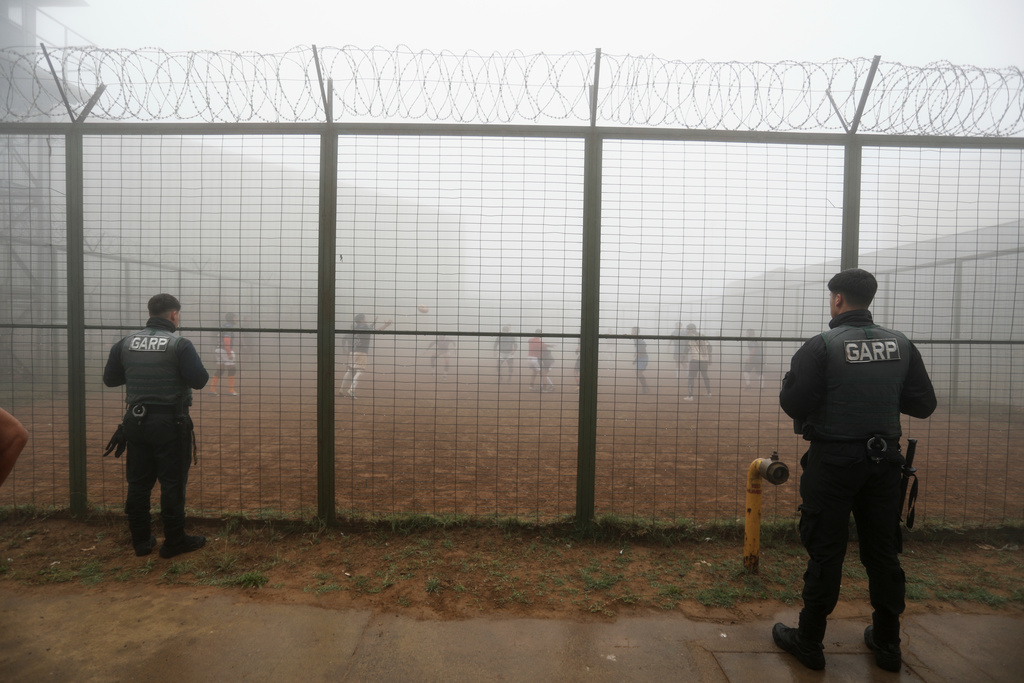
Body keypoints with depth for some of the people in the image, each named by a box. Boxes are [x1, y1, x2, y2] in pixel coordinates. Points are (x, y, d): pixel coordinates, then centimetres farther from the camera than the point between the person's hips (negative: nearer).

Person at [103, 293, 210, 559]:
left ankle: (141, 540, 24)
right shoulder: (180, 345, -13)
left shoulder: (125, 343, 3)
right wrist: (205, 372, 4)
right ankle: (174, 541, 13)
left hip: (136, 422, 6)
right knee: (172, 483, 4)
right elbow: (199, 380, -16)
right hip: (170, 423, -5)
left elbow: (109, 379, 10)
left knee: (138, 483, 14)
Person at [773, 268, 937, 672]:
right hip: (885, 460, 5)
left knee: (825, 552, 5)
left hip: (833, 461, -5)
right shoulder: (901, 345, 1)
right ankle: (887, 644, 32)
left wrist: (791, 377, -1)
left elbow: (793, 404, -19)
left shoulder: (822, 346, -16)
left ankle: (809, 642, 20)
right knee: (883, 552, 17)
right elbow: (923, 405, 5)